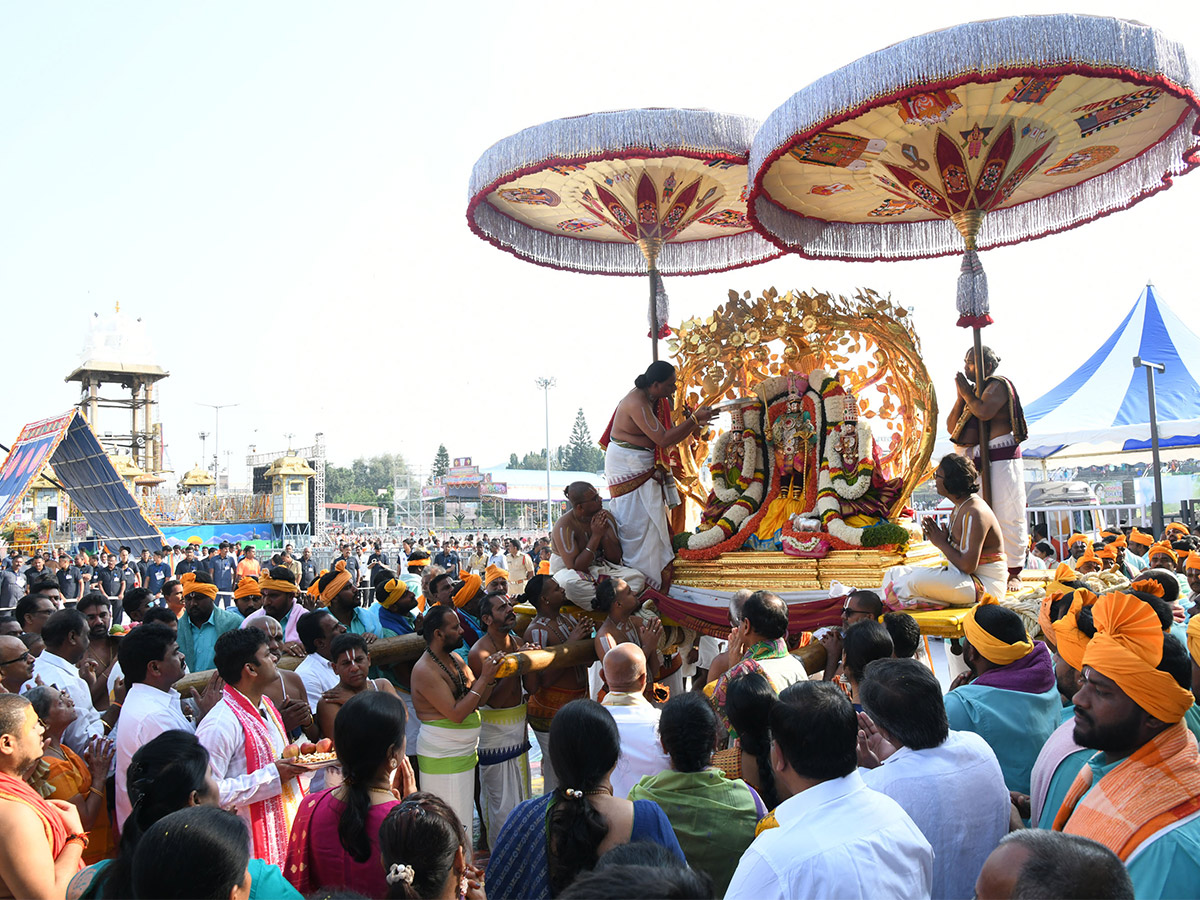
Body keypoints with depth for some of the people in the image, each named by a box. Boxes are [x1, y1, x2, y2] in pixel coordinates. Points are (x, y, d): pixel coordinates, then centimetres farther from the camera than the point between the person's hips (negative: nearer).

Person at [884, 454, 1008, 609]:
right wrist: (940, 539, -3)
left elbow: (968, 566, -25)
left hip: (986, 585, -10)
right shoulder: (959, 508, 11)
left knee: (920, 580, -35)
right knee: (894, 573, 1)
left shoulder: (975, 513, -21)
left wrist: (941, 543, -12)